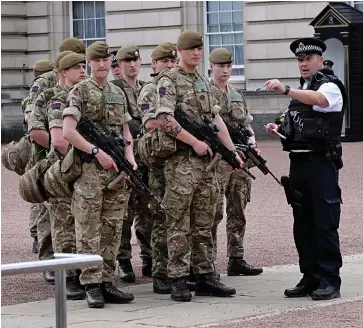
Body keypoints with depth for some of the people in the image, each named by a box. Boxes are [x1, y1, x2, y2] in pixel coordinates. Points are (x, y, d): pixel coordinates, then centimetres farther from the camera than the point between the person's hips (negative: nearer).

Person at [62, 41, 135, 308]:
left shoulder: (119, 93, 16)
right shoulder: (80, 91, -3)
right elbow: (68, 132, -12)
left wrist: (129, 156, 2)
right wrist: (97, 151, -17)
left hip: (117, 170, 6)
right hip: (90, 169, -6)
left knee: (112, 229, 7)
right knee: (89, 231, -4)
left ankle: (107, 282, 12)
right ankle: (92, 285, -2)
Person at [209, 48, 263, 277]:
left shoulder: (237, 96, 18)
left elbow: (247, 124, 20)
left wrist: (252, 145, 1)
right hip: (216, 160, -7)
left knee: (238, 212, 9)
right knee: (213, 213, -7)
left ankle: (237, 259, 15)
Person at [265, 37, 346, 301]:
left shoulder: (330, 86, -5)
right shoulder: (300, 90, 20)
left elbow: (318, 99, -28)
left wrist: (286, 90, -40)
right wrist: (280, 128, 8)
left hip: (322, 163, -8)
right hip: (298, 162, 8)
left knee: (325, 224, -6)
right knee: (302, 225, 8)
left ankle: (329, 281, -2)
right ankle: (311, 279, 15)